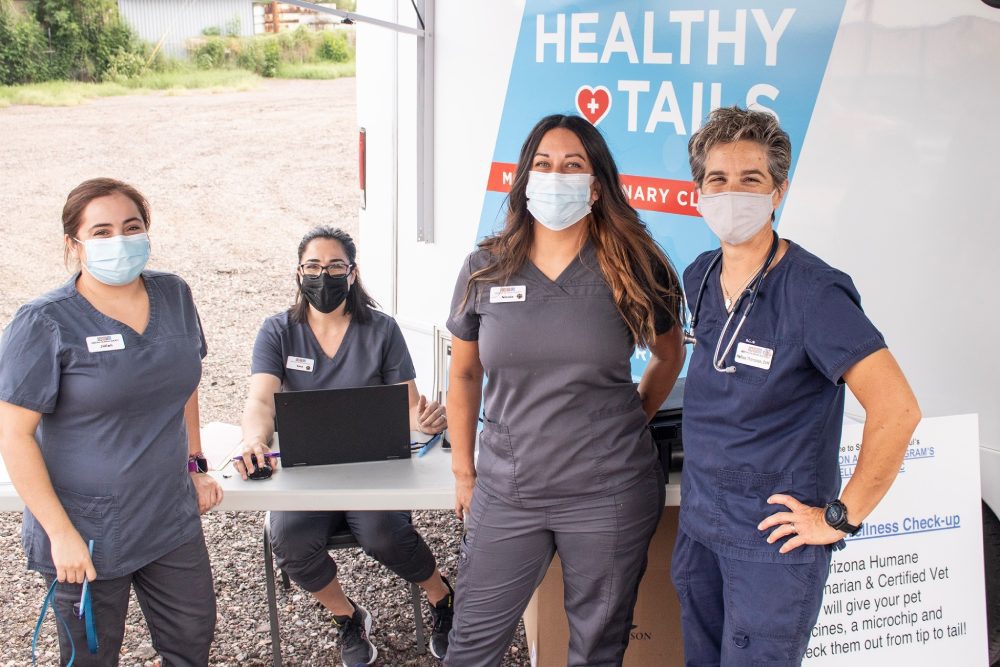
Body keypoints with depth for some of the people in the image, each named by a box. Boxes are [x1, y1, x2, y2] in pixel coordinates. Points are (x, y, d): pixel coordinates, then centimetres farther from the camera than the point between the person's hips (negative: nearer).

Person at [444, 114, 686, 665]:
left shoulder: (631, 269, -4)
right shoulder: (485, 269, 0)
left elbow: (668, 355, 13)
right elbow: (464, 374, 11)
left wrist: (630, 422, 7)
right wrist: (464, 473, 12)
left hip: (608, 495, -1)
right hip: (506, 494, 1)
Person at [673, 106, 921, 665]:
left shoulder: (812, 291, -20)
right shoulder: (700, 277, 3)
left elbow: (897, 410, -25)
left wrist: (841, 516, -18)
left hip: (775, 535, -7)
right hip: (698, 523, 7)